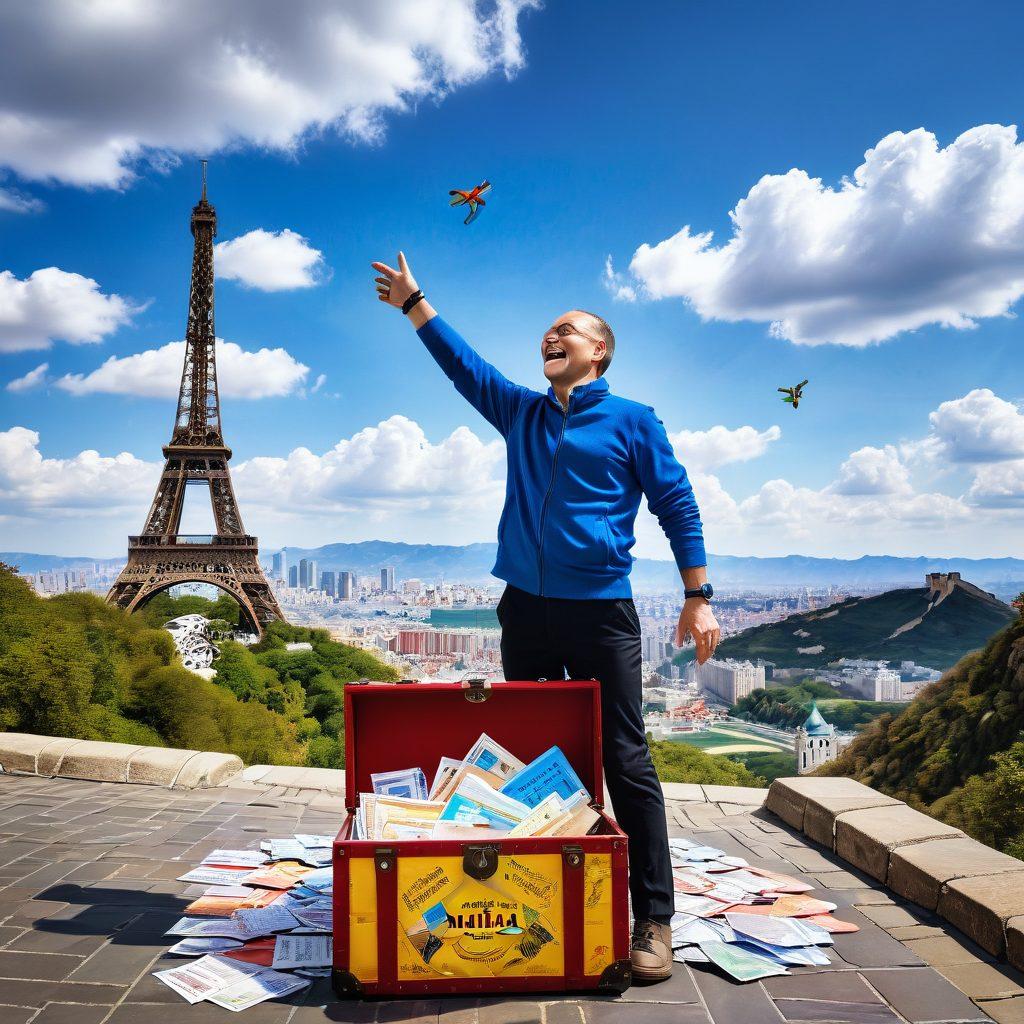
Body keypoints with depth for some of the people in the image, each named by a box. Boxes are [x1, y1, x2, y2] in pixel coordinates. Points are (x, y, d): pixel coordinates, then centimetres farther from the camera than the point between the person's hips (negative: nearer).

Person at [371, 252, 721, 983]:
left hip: (602, 613, -5)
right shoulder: (521, 414, 14)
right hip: (525, 611, 5)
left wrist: (699, 599, -6)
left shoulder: (631, 421, 1)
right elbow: (462, 363, 20)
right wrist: (414, 303, 17)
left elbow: (678, 508, -1)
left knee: (626, 761, -4)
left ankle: (654, 919, 3)